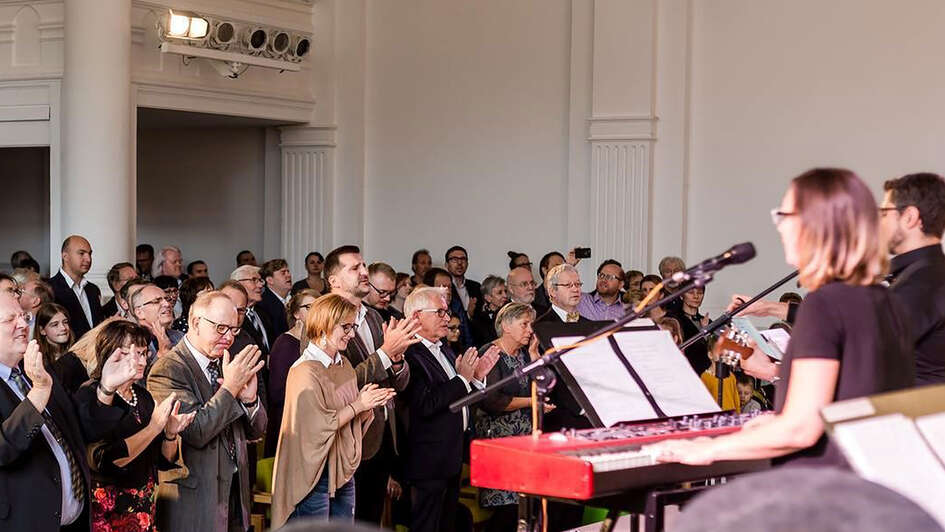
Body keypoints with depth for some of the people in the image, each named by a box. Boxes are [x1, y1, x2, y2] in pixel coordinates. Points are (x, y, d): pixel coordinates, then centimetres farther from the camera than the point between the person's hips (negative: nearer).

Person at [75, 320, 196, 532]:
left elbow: (164, 461, 8)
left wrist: (170, 433, -12)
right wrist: (154, 427, -25)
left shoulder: (143, 396, 7)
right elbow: (105, 460, -24)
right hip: (108, 511, -6)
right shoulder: (89, 397, -13)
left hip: (144, 506, 6)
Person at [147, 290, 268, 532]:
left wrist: (249, 398, -9)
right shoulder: (167, 370, -12)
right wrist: (230, 387, -22)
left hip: (235, 489, 7)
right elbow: (195, 432, -21)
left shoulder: (228, 364, 10)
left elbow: (256, 431, 11)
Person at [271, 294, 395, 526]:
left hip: (343, 471, 8)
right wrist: (358, 405, -15)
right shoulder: (305, 370, -14)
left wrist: (371, 404, -3)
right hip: (315, 472, -8)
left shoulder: (344, 365, 11)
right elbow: (317, 427, -20)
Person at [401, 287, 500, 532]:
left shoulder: (445, 351, 14)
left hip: (453, 456, 10)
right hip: (430, 460, -10)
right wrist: (463, 378, -20)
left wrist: (477, 376, 1)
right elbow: (425, 405, -27)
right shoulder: (410, 355, -18)